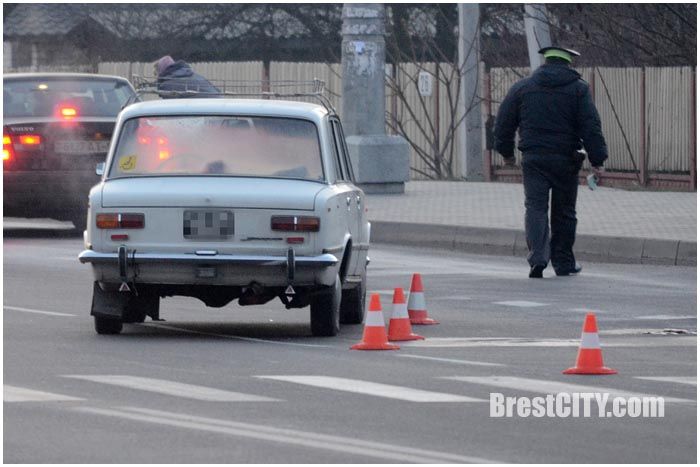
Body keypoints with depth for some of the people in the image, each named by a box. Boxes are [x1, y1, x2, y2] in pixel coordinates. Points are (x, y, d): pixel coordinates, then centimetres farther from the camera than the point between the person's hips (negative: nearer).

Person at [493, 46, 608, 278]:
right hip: (566, 159, 0)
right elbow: (591, 126, -5)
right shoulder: (578, 88, 1)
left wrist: (506, 151, 23)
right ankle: (563, 263, 17)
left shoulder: (522, 87, 7)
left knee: (536, 207, -3)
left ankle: (538, 256, -23)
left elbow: (504, 121, 10)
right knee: (564, 211, 11)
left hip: (533, 158, 0)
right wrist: (597, 159, -4)